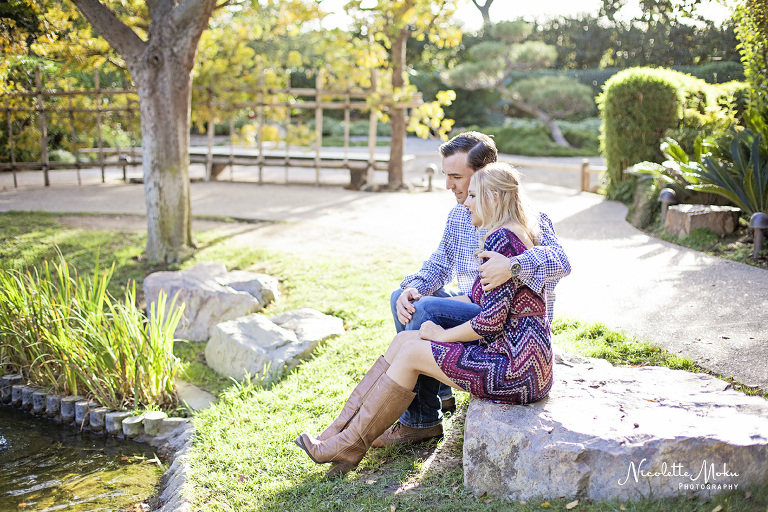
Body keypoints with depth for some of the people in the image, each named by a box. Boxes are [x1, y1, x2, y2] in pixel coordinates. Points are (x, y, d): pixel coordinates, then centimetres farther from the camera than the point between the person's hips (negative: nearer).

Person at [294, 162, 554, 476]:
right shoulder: (515, 235, 14)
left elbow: (491, 321, -22)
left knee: (412, 352, -6)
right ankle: (341, 431, 6)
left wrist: (443, 335, -6)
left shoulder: (500, 239, -18)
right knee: (405, 339, 5)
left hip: (518, 368, -10)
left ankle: (350, 447, 5)